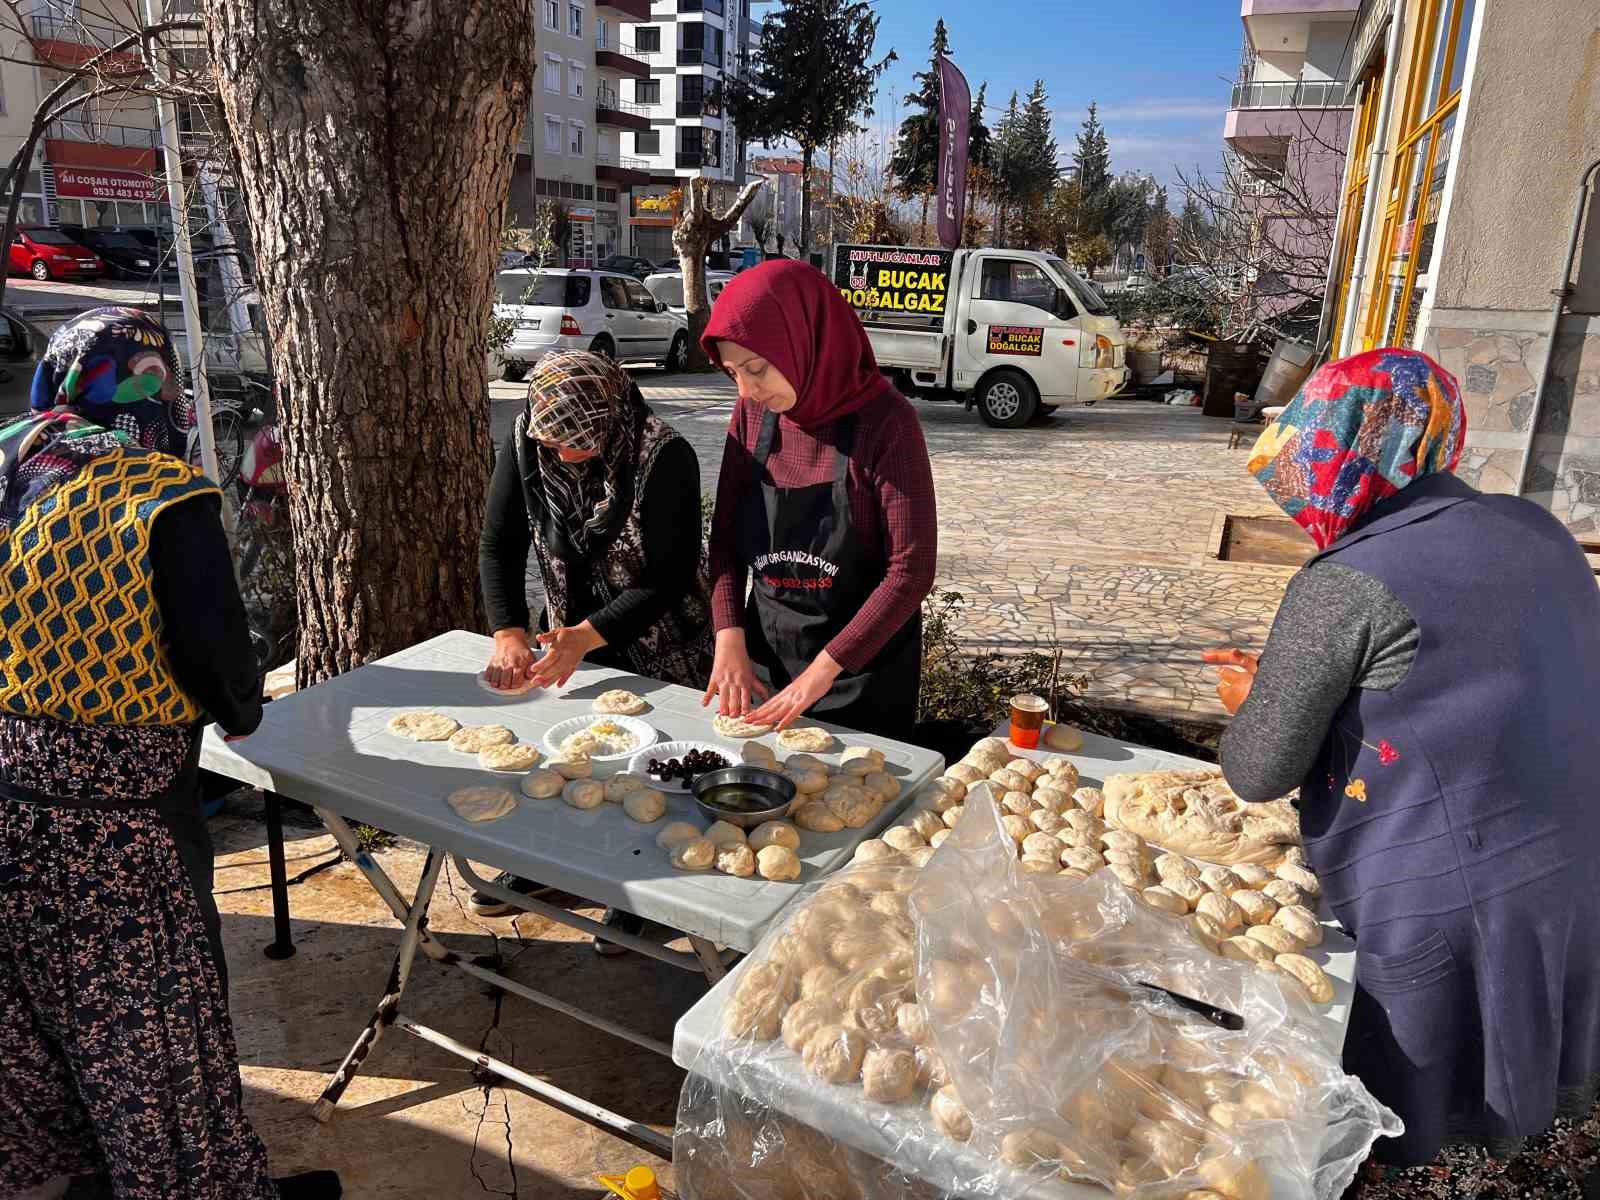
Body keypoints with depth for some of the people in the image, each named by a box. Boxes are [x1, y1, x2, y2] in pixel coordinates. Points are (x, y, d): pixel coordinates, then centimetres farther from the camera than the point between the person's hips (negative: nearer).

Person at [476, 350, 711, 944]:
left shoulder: (664, 456, -27)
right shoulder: (526, 444, -13)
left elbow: (669, 577, -25)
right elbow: (499, 545, -7)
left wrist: (588, 635, -31)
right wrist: (508, 634, -19)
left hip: (658, 645, -4)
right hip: (570, 631, 5)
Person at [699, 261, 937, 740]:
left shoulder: (884, 421, -19)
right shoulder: (752, 413, -3)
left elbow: (911, 571, -20)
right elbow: (726, 535, 2)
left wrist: (822, 670, -21)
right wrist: (730, 640, -10)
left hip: (863, 665, -4)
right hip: (765, 656, 5)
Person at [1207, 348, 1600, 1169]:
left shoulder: (1346, 585, -21)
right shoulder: (1533, 530, 3)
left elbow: (1257, 773, -15)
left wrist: (1252, 701, 6)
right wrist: (1289, 675, 15)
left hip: (1445, 905, -7)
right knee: (1498, 1097, 26)